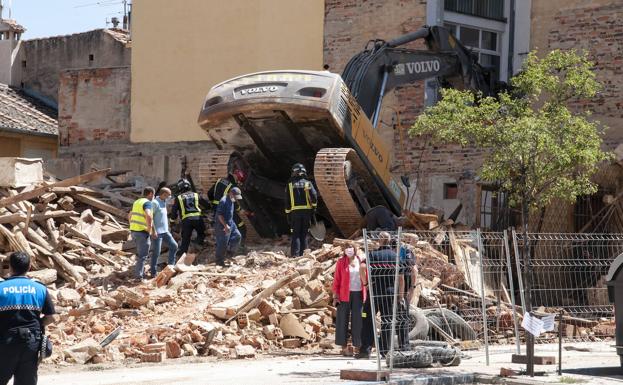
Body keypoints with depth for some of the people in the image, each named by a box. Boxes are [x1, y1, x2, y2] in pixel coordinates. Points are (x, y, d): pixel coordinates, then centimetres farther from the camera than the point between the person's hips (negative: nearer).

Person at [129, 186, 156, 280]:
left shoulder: (137, 202, 16)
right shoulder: (147, 203, -12)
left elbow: (129, 216, 27)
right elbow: (148, 216, -30)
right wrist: (150, 230, -19)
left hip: (134, 231, 9)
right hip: (142, 232, -8)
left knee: (140, 253, 22)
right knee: (142, 255, -3)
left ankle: (141, 272, 28)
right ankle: (138, 276, -4)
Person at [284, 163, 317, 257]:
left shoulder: (290, 185, 4)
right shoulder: (308, 183, 2)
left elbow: (287, 201, 4)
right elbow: (314, 196, -8)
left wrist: (288, 214, 8)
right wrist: (314, 207, 7)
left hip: (295, 211, 0)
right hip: (307, 210, 0)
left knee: (295, 234, 2)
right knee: (304, 234, 8)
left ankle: (295, 254, -7)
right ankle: (303, 254, 7)